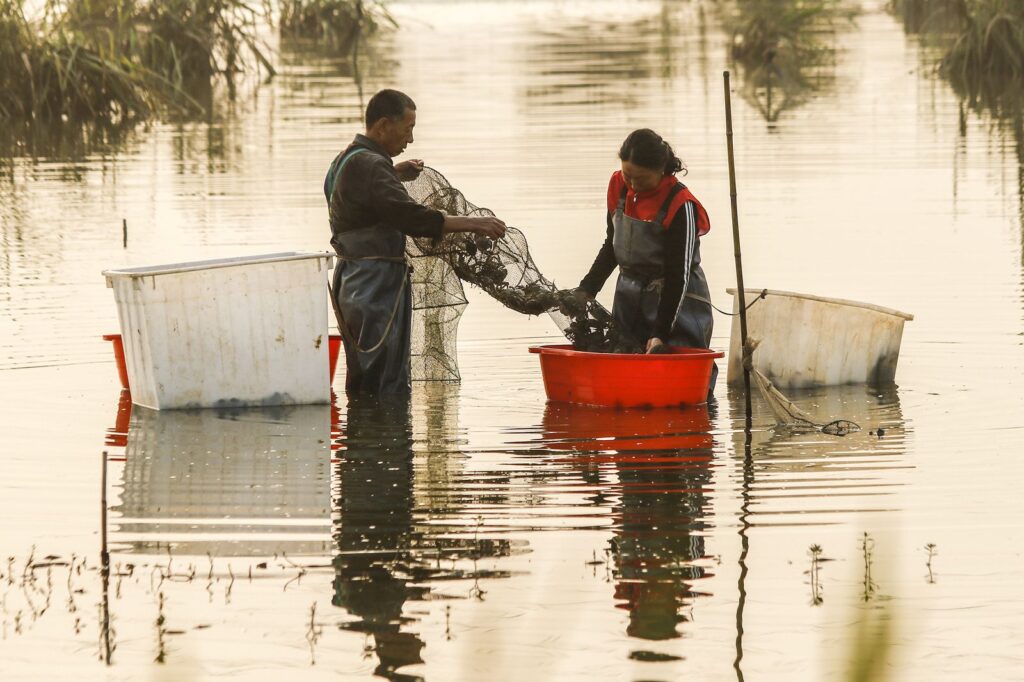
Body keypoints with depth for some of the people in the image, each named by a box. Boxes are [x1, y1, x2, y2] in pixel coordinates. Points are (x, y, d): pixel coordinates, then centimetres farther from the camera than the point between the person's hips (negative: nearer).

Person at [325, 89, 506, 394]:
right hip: (376, 285, -11)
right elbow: (409, 215, -26)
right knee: (388, 388, -11)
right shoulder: (370, 165, -17)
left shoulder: (347, 160, 16)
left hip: (352, 281, 11)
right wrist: (472, 224, -24)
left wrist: (394, 173, 25)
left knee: (362, 385, 13)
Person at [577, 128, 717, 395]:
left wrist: (661, 333, -21)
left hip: (676, 302, -6)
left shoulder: (680, 206, -18)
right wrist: (586, 290, 9)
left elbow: (678, 274, -18)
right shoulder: (619, 187, 1)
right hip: (629, 301, 6)